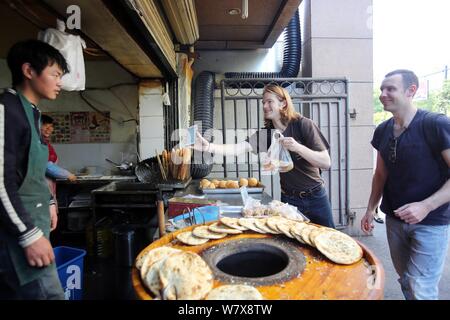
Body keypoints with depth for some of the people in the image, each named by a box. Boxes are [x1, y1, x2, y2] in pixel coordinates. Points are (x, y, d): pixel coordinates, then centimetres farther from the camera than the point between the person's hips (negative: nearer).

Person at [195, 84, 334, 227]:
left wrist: (297, 147, -32)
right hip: (289, 199, 2)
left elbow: (326, 163, -17)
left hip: (315, 198, -2)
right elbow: (238, 148, -19)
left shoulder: (303, 124, -14)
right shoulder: (266, 133, -4)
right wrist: (208, 146, -33)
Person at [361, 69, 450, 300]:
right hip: (395, 220, 6)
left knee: (420, 289, -2)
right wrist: (371, 209, 8)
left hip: (431, 223, -5)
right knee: (405, 281, 19)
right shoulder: (382, 131, 2)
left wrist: (426, 206, -26)